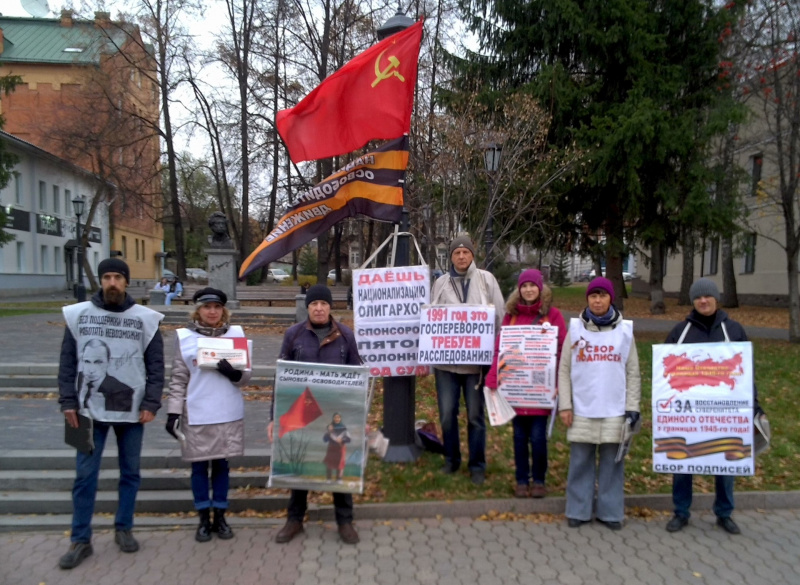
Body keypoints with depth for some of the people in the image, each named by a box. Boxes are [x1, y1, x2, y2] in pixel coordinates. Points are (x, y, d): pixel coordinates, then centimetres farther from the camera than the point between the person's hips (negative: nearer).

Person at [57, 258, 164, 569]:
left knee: (130, 473, 11)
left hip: (131, 411, 0)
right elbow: (67, 362, 3)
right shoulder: (78, 315, 0)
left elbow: (156, 365, 0)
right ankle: (80, 540, 17)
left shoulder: (145, 319, -2)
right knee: (85, 475, 4)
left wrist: (151, 404, -7)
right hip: (90, 409, 0)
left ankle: (123, 529, 28)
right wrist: (68, 402, -3)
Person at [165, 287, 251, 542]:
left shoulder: (236, 333, 2)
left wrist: (234, 373, -19)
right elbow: (178, 378, 1)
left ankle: (220, 517, 24)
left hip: (228, 415, 1)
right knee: (199, 466, 9)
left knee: (221, 465, 11)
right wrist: (173, 412, -6)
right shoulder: (184, 336, 0)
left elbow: (247, 374, 2)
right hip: (196, 415, -1)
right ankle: (204, 519, 23)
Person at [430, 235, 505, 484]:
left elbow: (499, 315, 3)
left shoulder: (486, 279, 5)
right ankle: (451, 459, 27)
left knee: (476, 414, 6)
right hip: (445, 359, 2)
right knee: (447, 413, 7)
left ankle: (477, 465, 19)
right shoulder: (441, 282, 8)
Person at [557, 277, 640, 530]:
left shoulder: (625, 330, 4)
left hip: (615, 411, 0)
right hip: (582, 409, 0)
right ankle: (578, 511, 17)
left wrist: (632, 408, -1)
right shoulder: (575, 328, 3)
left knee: (612, 462, 6)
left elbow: (633, 373, 6)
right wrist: (565, 405, -3)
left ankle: (611, 512, 18)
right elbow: (564, 370, 3)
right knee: (580, 461, 5)